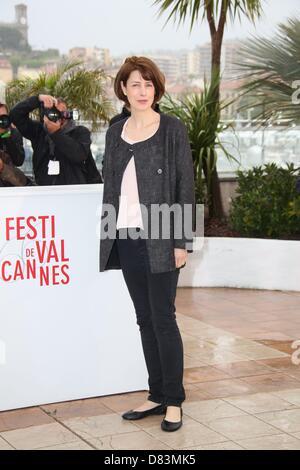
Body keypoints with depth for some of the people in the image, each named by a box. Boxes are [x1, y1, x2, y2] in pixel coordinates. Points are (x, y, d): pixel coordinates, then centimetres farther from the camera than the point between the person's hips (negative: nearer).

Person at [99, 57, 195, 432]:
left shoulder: (173, 129, -3)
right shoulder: (115, 133, 11)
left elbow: (186, 186, -5)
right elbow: (110, 187, 14)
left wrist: (182, 241, -10)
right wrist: (108, 235, 9)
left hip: (159, 239, -5)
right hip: (126, 239, 5)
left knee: (163, 319, -2)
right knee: (144, 319, 10)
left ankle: (174, 401, 9)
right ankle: (157, 395, 19)